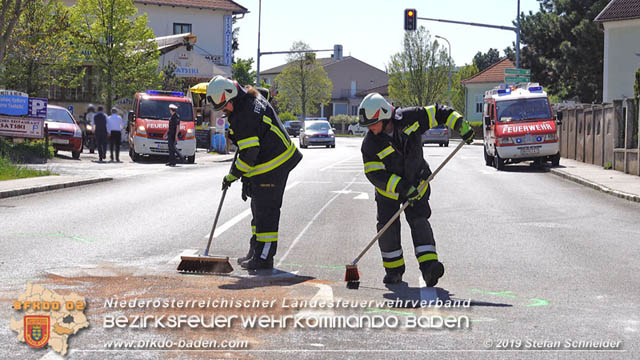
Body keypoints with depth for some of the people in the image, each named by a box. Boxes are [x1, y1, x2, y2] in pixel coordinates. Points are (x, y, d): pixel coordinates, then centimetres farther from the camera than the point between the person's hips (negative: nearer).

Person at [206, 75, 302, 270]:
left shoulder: (245, 116, -25)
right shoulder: (249, 99, 8)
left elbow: (249, 154, -23)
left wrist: (232, 176, -12)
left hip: (272, 167, -11)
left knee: (266, 211, -6)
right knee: (259, 209, 18)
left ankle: (263, 258, -2)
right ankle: (256, 251, 27)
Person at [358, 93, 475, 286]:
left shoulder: (410, 118, -21)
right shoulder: (370, 144, -23)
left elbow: (438, 113, -8)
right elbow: (375, 174, -24)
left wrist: (461, 125, -15)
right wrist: (401, 187, -32)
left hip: (416, 183, 0)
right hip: (388, 189, 0)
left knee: (419, 221, -14)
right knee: (387, 227, -3)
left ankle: (428, 265, -25)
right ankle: (394, 269, 14)